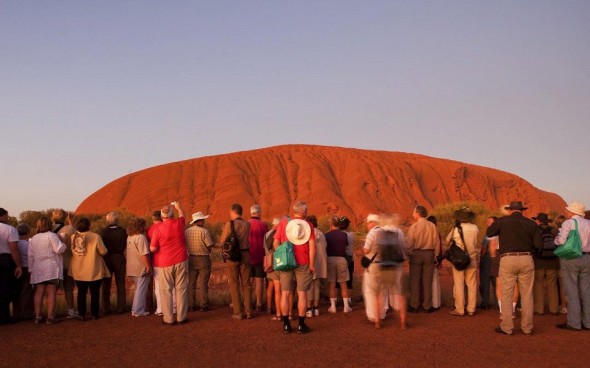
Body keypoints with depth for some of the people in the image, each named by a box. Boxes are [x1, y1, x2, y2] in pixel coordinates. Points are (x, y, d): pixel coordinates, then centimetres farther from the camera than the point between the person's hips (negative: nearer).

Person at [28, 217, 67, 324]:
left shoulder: (33, 239, 10)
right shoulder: (52, 236, -8)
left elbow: (30, 256, 10)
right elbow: (59, 250, -15)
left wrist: (31, 269, 15)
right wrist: (63, 244, 4)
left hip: (38, 270, 5)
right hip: (52, 269, -5)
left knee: (39, 293, 8)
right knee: (51, 292, -3)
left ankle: (37, 316, 9)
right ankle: (50, 317, -5)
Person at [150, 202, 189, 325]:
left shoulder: (158, 229, -9)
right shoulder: (178, 224, -2)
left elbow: (153, 248, -4)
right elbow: (182, 214, 22)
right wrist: (178, 206, 41)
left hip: (165, 263, -1)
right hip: (181, 261, 2)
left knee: (166, 291, 5)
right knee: (181, 289, 6)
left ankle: (168, 319, 6)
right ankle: (181, 317, 8)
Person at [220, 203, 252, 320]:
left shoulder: (229, 224, -10)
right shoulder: (247, 224, 0)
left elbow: (223, 240, -4)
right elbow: (248, 240, 4)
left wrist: (224, 230, 12)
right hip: (245, 254, 3)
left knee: (234, 285, 6)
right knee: (246, 284, 10)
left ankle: (238, 312, 7)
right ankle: (248, 311, 11)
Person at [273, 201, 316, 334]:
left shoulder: (283, 222, 2)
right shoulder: (308, 226, -2)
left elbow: (275, 243, 0)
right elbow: (312, 247, -7)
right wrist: (312, 264, 0)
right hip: (303, 263, -1)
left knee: (285, 293, 7)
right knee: (302, 293, 5)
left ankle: (286, 324, 10)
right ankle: (301, 325, 8)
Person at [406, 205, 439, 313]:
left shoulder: (414, 226, -11)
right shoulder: (432, 226, -2)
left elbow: (410, 243, -9)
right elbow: (436, 242, 1)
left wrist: (409, 254, 4)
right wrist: (433, 254, 10)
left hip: (416, 254, -2)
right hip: (429, 254, 3)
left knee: (415, 281, 6)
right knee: (427, 281, 9)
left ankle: (414, 306, 9)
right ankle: (427, 306, 13)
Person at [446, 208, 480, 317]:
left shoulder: (456, 229, -10)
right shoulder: (475, 228, -4)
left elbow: (447, 241, 4)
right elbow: (477, 244, 12)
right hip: (472, 260, 2)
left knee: (459, 285, 4)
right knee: (472, 285, 9)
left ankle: (460, 310, 6)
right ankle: (471, 310, 13)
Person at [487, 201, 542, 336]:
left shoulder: (502, 221, 0)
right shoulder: (532, 224, 3)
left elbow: (489, 233, 12)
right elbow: (539, 245, 0)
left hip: (507, 260, -1)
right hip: (526, 259, 2)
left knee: (506, 295, 5)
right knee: (527, 296, 10)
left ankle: (506, 328, 6)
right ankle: (527, 328, 14)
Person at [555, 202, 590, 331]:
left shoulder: (569, 223, -8)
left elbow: (561, 240, -18)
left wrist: (556, 239, 3)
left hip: (571, 258, -5)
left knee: (572, 291, -1)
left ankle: (574, 323, 0)